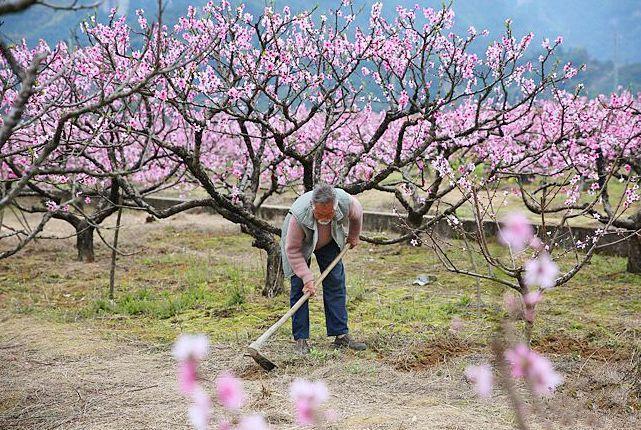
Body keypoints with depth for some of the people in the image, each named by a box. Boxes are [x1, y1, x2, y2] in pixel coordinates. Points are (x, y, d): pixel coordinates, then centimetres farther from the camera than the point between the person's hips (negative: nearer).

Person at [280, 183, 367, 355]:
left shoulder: (345, 202, -34)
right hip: (299, 244, -3)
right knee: (299, 288, -10)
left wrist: (353, 236, 10)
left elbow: (357, 213, -6)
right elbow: (292, 250, -31)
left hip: (329, 241, 3)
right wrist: (307, 278, -34)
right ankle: (301, 339, -5)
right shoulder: (299, 215, -44)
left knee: (336, 283, -2)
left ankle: (341, 335, 2)